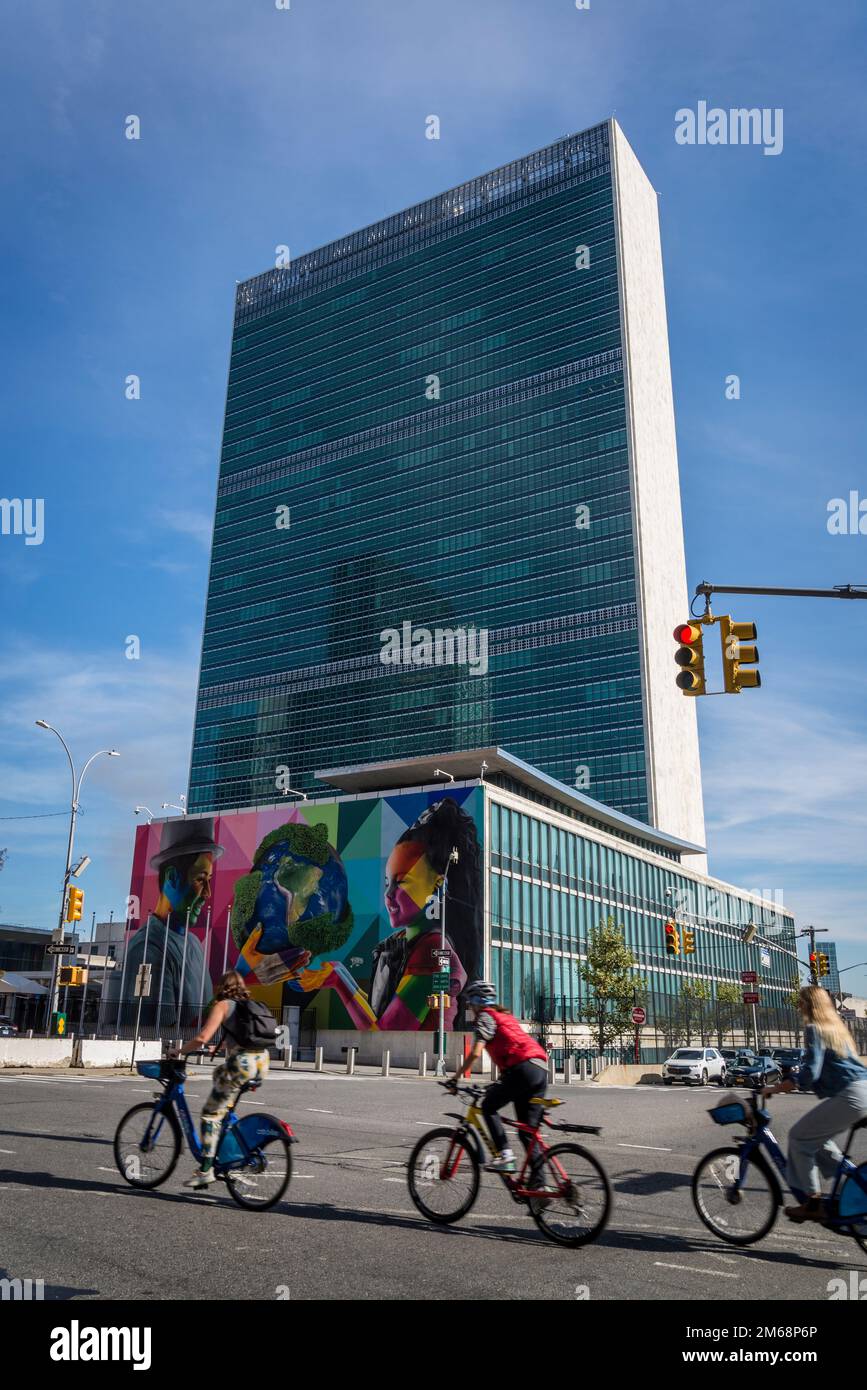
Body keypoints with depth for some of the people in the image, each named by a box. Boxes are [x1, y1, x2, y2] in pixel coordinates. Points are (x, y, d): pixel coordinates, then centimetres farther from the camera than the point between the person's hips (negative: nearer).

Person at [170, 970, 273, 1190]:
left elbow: (202, 1037, -9)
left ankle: (206, 1170, -1)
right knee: (219, 1075, 33)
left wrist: (179, 1051, 5)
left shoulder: (223, 1005, 2)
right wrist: (219, 1049, 40)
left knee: (211, 1113, 4)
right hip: (262, 1064, 7)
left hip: (242, 1064, -7)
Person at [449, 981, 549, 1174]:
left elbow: (475, 1053, -8)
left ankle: (504, 1156, -5)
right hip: (541, 1070, 8)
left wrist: (455, 1078, 0)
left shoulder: (485, 1016, 4)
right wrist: (500, 1083, 37)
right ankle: (537, 1180, 6)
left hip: (524, 1069, -8)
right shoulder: (505, 1015, 30)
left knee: (488, 1107, 7)